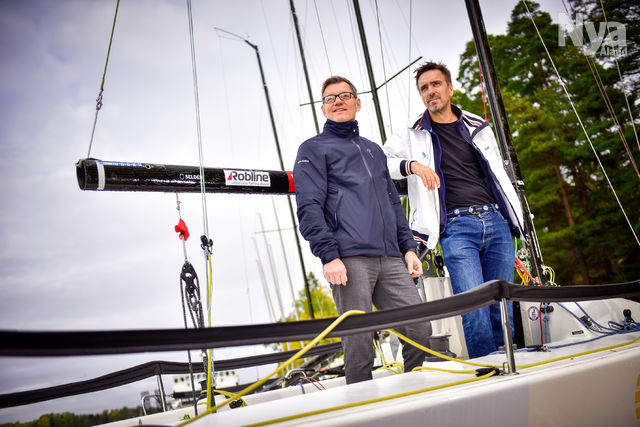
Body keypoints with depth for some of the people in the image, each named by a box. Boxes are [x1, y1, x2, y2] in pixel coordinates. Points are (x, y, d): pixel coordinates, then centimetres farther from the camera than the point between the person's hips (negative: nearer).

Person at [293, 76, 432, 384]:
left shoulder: (374, 150, 29)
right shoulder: (313, 149, 10)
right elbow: (309, 208, -2)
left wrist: (408, 247, 16)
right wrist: (329, 255, -14)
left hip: (390, 258, 5)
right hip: (349, 258, -5)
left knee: (420, 329, -1)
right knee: (359, 340, -6)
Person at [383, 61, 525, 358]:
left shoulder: (479, 128, 20)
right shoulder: (412, 135, 12)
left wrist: (517, 222, 19)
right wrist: (411, 165, -13)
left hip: (497, 222, 3)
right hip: (456, 227, -3)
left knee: (503, 309, 3)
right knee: (474, 308, -15)